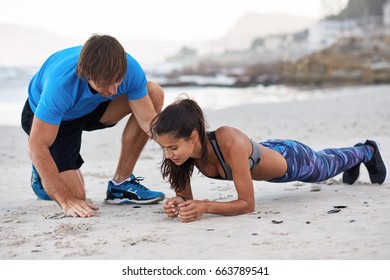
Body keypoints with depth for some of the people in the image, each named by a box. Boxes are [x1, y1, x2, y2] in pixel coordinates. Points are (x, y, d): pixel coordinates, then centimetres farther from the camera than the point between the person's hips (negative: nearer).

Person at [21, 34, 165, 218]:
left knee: (154, 94, -20)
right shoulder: (61, 83, -41)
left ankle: (121, 184, -9)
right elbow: (37, 146, -36)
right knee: (75, 195, -18)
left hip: (92, 106, 4)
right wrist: (67, 201, -37)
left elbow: (149, 121, -21)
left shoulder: (129, 68, -30)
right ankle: (41, 172, 18)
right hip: (51, 117, -4)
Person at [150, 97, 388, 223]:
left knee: (328, 166, 31)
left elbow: (248, 203, -43)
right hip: (264, 154, 5)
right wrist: (179, 204, -42)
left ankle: (367, 151, 64)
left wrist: (204, 207, -56)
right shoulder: (184, 149, -31)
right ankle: (354, 158, 71)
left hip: (292, 160, -5)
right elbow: (186, 196, -19)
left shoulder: (230, 143, -48)